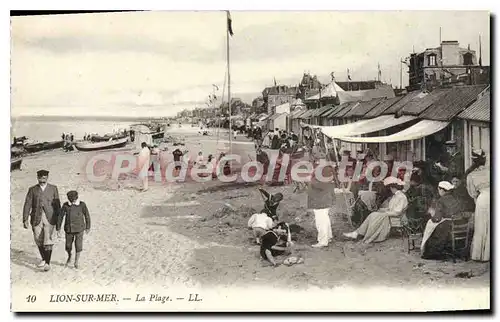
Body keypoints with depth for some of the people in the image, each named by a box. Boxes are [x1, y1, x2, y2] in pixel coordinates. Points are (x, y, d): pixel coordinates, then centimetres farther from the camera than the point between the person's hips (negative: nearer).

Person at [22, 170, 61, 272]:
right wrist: (25, 220, -9)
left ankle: (47, 263, -10)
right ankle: (44, 259, 31)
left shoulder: (53, 188, 3)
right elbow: (27, 205, -1)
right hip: (36, 219, 2)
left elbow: (57, 204, 5)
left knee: (47, 241, -11)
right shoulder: (32, 190, 4)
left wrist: (59, 219, 3)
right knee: (39, 241, 10)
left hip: (49, 218, -2)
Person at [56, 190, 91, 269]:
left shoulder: (82, 205, -11)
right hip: (69, 229, 2)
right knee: (68, 246, 11)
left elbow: (87, 216, 1)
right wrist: (58, 229, -4)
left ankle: (77, 261, 15)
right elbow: (60, 217, -4)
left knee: (78, 245, -6)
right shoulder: (65, 205, -9)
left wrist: (88, 227, 8)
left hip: (79, 229, -2)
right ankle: (69, 256, 42)